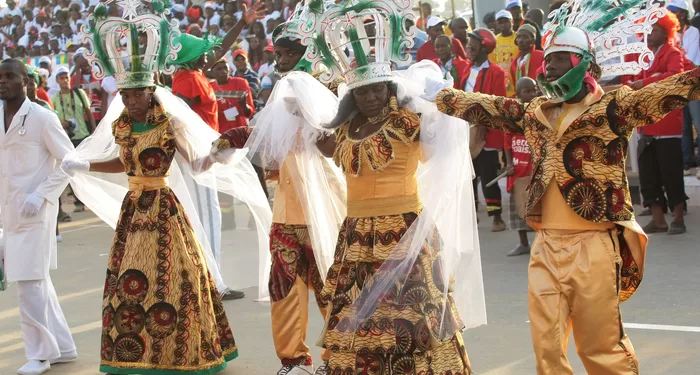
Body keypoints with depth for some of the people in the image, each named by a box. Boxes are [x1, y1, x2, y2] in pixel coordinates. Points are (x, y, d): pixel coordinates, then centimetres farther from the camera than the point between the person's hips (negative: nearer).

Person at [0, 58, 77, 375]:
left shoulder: (41, 117, -10)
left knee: (30, 282, -6)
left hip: (35, 212, -7)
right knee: (38, 281, 13)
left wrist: (40, 196, -17)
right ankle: (61, 346, 25)